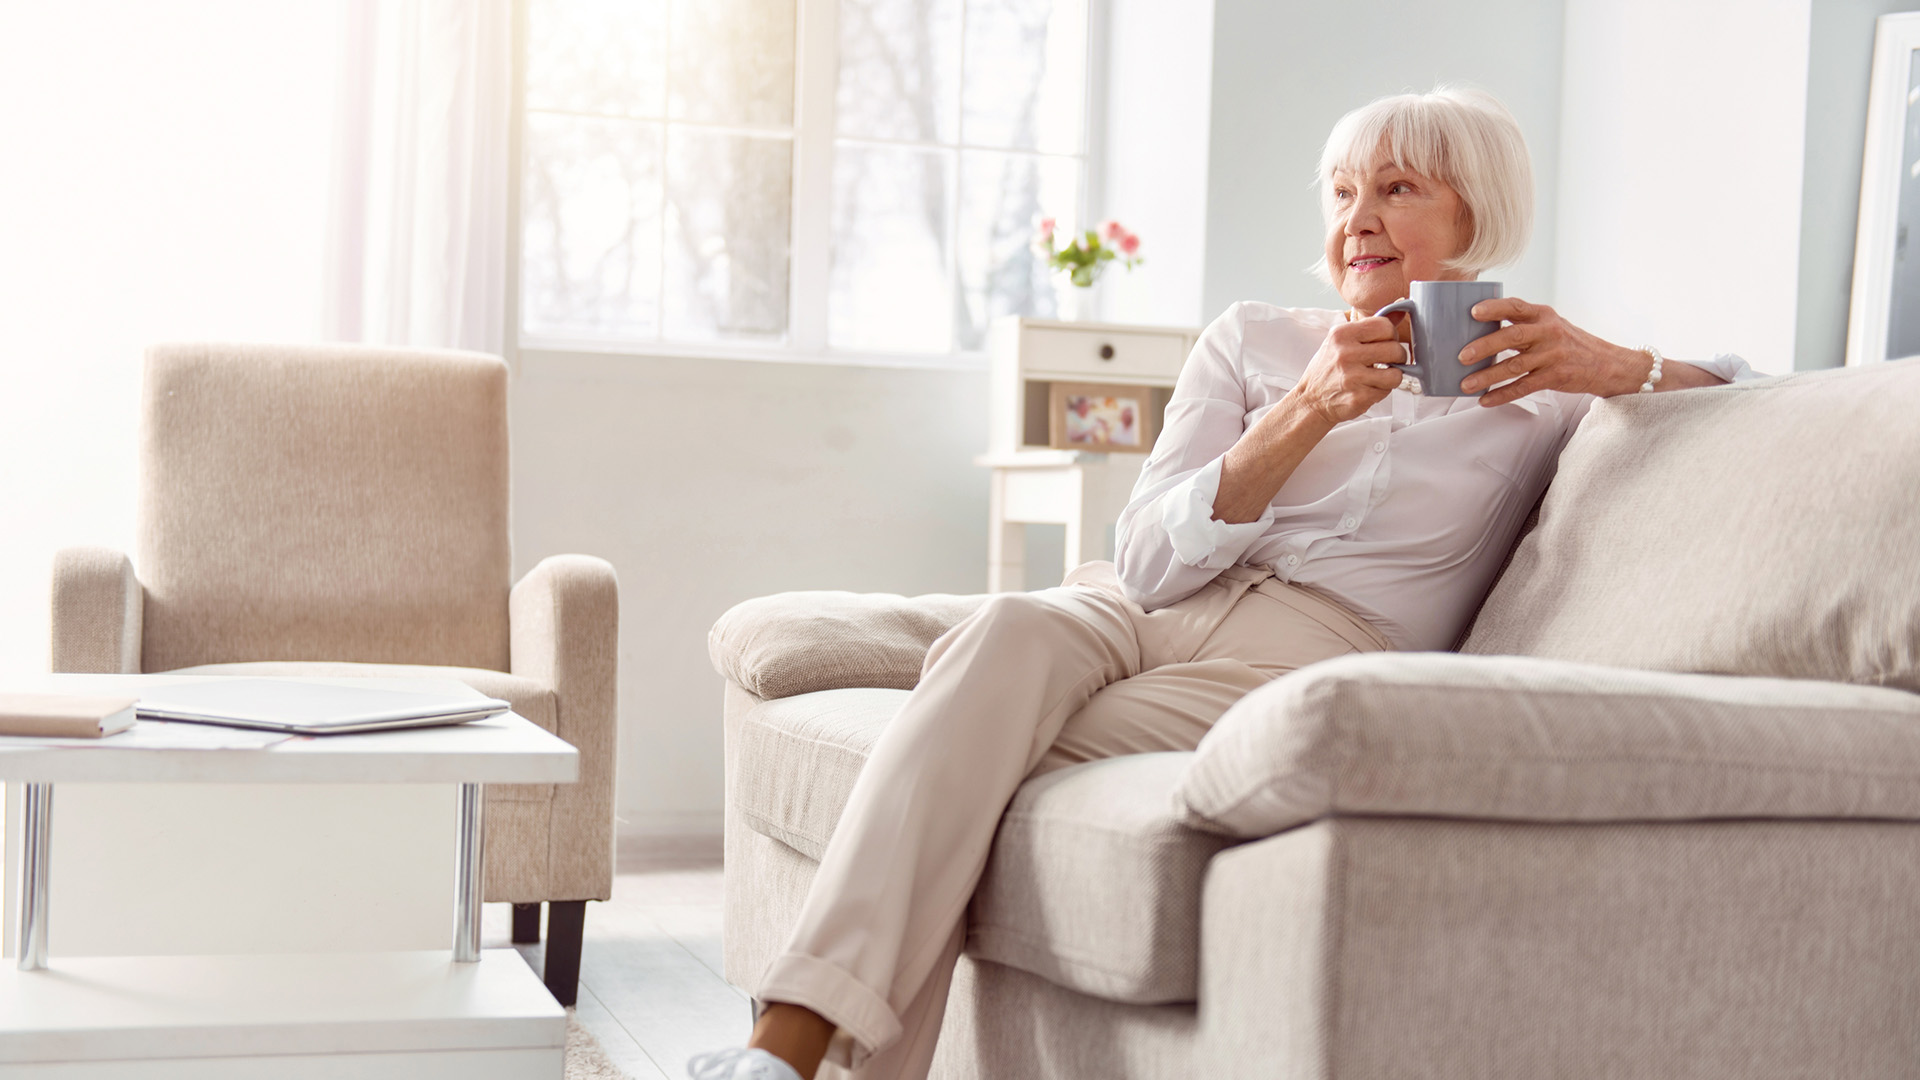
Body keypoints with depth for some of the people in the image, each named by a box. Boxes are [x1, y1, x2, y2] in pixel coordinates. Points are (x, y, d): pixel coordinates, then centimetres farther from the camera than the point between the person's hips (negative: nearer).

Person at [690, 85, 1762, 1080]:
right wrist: (1308, 413, -8)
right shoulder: (1253, 339, 17)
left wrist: (1611, 365, -8)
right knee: (1008, 634, -36)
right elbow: (1151, 560, 5)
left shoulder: (1532, 389, 15)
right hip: (1141, 614, 2)